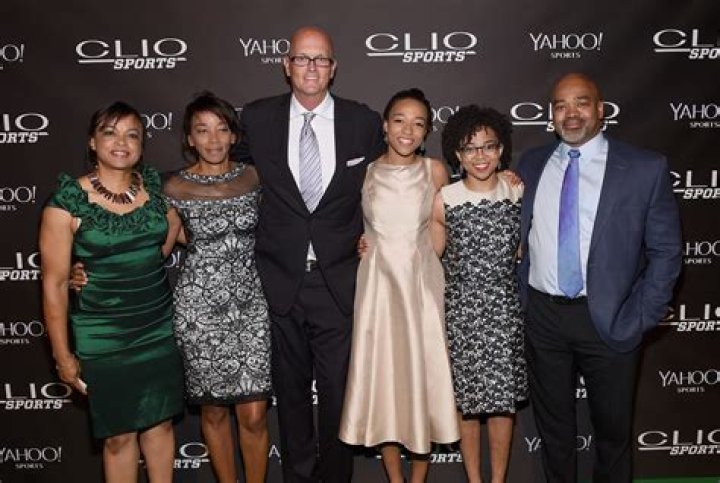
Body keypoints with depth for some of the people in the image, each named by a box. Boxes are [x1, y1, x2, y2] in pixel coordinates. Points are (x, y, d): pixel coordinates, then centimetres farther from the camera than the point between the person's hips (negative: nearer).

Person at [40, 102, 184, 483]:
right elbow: (54, 284, -9)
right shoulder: (67, 202, -12)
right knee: (119, 434, 10)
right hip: (102, 337, -3)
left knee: (161, 423, 16)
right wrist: (63, 355, -8)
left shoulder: (156, 186, 0)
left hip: (160, 328, 4)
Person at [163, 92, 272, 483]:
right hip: (200, 307, -1)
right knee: (214, 409, 12)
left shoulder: (252, 177, 2)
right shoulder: (175, 188, -5)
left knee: (254, 415, -1)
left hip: (250, 303, 1)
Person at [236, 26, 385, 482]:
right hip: (280, 280, 1)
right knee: (291, 388, 15)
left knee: (338, 388, 7)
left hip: (340, 280, -1)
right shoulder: (257, 118, 0)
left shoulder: (364, 121, 0)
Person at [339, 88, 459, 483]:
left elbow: (438, 237, 4)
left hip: (422, 285, 0)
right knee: (382, 379, 6)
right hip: (378, 284, 1)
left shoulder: (435, 171, -1)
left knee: (423, 376, 6)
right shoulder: (364, 173, 0)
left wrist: (415, 265, 2)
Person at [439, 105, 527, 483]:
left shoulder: (519, 192, -2)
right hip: (461, 309, -1)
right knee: (466, 398, 8)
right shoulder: (444, 200, -6)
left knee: (503, 399, 7)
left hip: (505, 308, 1)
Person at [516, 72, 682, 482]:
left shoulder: (645, 168, -7)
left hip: (608, 320, -2)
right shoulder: (532, 164, 4)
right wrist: (519, 301, 3)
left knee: (613, 428, 16)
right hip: (542, 315, 3)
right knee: (552, 423, 19)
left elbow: (665, 251, -4)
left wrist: (640, 320, -9)